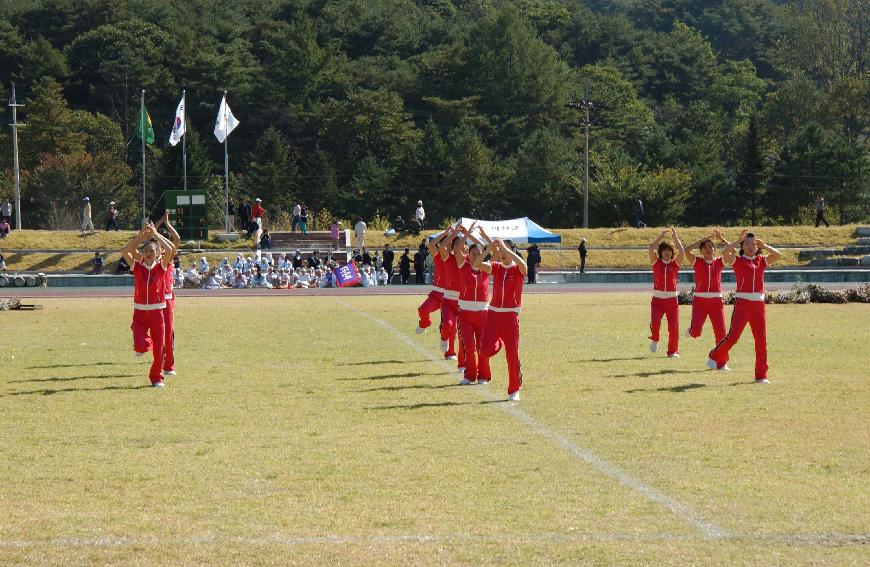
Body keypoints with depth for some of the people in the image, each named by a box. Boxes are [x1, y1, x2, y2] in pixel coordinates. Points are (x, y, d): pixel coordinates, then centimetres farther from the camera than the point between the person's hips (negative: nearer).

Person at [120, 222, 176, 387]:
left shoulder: (161, 267, 0)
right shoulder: (137, 267, 2)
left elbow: (170, 250, -16)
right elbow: (125, 251, -12)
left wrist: (155, 235, -12)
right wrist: (140, 236, -14)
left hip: (157, 311, 0)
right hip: (140, 311, 0)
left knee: (158, 348, 1)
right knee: (140, 347, -14)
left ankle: (156, 377, 20)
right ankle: (146, 342, 23)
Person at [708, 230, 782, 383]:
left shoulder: (761, 261, 14)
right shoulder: (737, 261, 4)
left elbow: (778, 255, 2)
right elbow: (725, 253, -15)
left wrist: (763, 245, 0)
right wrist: (739, 240, -8)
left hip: (758, 304, 3)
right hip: (742, 302, -3)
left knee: (761, 339, 0)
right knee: (733, 336, -12)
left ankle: (761, 375, 6)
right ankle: (715, 356, 14)